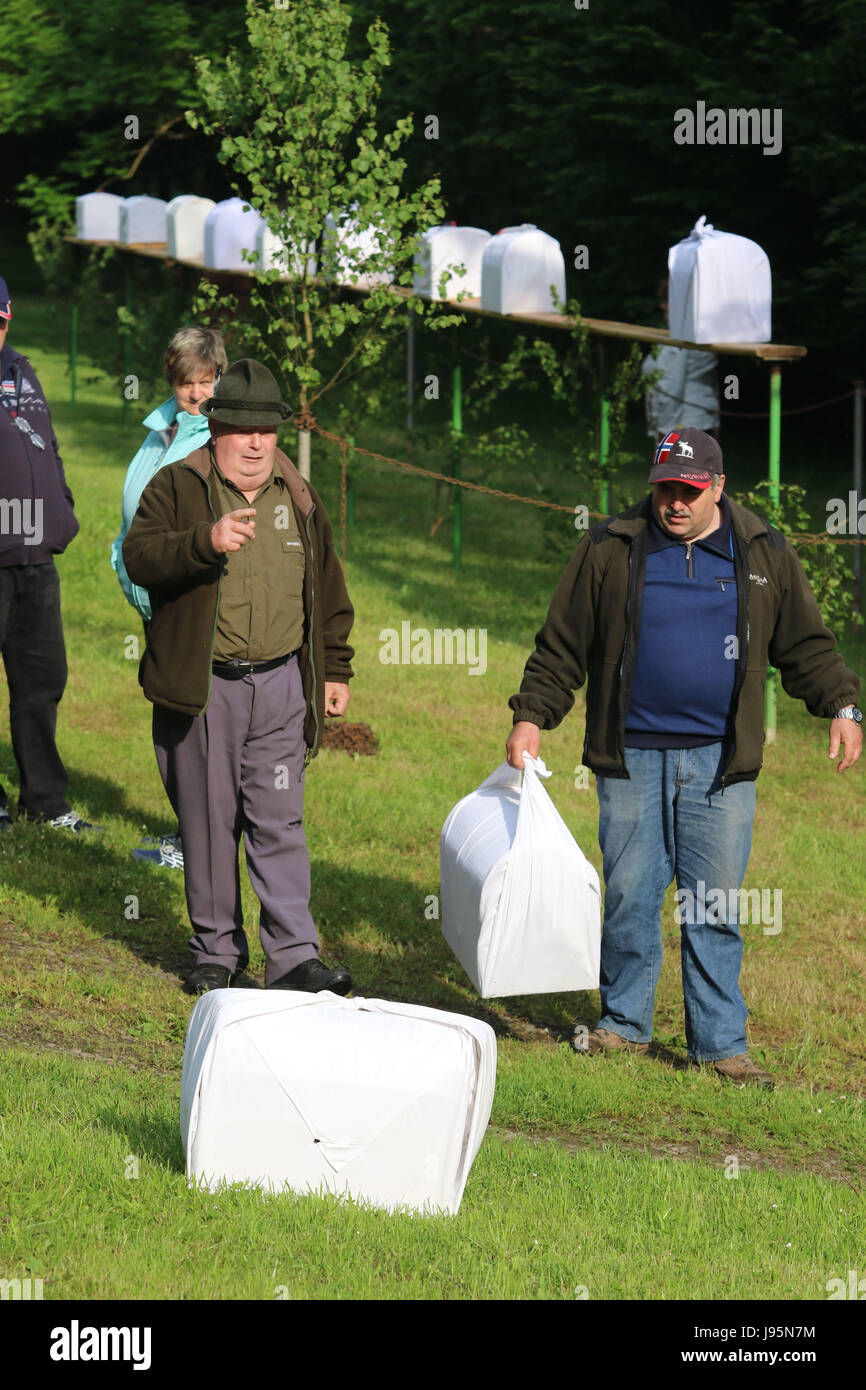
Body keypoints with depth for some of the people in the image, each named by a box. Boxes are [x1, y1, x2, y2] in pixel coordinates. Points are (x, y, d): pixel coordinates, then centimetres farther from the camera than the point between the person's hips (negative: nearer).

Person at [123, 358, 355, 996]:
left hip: (280, 684, 2)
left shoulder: (299, 499, 13)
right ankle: (217, 950, 17)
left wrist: (336, 670, 17)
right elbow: (139, 555, -16)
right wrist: (207, 540, -31)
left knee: (279, 822, -1)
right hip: (201, 688, -2)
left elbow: (328, 590, 20)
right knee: (209, 823, 5)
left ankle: (294, 957, -2)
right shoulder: (176, 488, -1)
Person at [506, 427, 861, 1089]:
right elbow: (562, 645, 6)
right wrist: (531, 717, 0)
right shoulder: (611, 550, 3)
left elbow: (805, 643, 13)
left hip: (721, 763, 0)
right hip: (632, 758, 0)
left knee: (716, 908, 1)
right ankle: (625, 1023, 19)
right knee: (630, 897, 5)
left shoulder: (763, 553, 7)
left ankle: (721, 1042, 7)